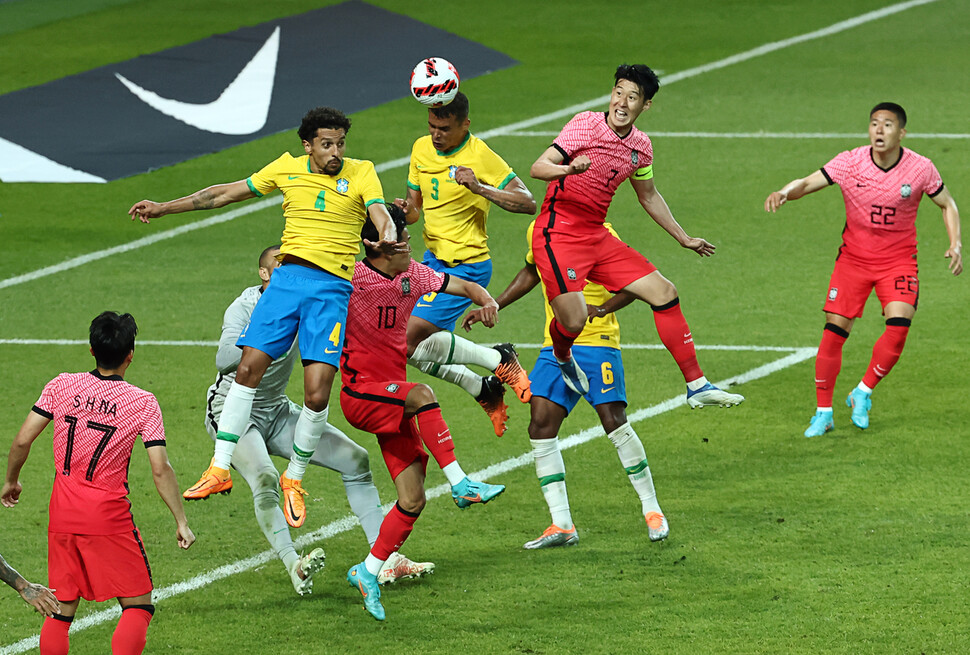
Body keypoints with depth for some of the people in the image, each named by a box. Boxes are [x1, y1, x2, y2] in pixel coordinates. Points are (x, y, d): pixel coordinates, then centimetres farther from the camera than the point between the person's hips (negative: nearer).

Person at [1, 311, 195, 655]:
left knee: (61, 608, 12)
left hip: (62, 511, 3)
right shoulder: (143, 403, -6)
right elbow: (161, 469, -10)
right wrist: (181, 522, -2)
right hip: (109, 516, -3)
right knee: (138, 605, 5)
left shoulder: (61, 386, 0)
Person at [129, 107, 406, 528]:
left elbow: (379, 213, -17)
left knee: (317, 391, -10)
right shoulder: (287, 168, 8)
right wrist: (163, 208, 16)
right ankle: (220, 469, 0)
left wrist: (388, 237, -42)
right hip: (288, 278, 3)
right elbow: (226, 193, 15)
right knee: (248, 367, -8)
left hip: (333, 288, -3)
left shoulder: (361, 173, 0)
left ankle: (293, 479, 10)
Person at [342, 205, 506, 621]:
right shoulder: (352, 278, -12)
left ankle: (368, 571, 8)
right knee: (420, 395, -36)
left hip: (393, 405, 7)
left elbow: (462, 286, 13)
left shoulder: (411, 275, 6)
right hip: (361, 395, -7)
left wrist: (488, 301, -9)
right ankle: (461, 485, -34)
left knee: (413, 500, -4)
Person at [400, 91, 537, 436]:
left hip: (466, 264, -8)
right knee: (417, 349, 6)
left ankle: (500, 360, -5)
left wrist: (480, 189, -33)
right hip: (433, 259, 8)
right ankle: (484, 390, 20)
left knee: (412, 339, -18)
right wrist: (405, 210, -11)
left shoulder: (480, 156, -17)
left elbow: (528, 202, -20)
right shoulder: (421, 149, 3)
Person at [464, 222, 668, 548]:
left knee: (614, 422, -12)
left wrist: (601, 308, -19)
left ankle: (652, 510, 6)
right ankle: (562, 526, -1)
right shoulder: (537, 234, 8)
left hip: (597, 341, -6)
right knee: (540, 426, -6)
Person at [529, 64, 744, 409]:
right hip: (558, 234, -7)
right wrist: (568, 169, -40)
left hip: (597, 236, 7)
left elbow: (648, 196, 25)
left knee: (664, 292, 2)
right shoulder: (586, 124, -12)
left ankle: (696, 386, 9)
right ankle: (562, 358, 20)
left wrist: (684, 238, 30)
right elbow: (538, 167, -18)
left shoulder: (641, 146, 7)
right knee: (573, 319, -20)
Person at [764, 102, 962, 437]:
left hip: (899, 259, 0)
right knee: (834, 330, -8)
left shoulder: (920, 169, -12)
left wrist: (956, 244, -9)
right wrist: (784, 192, -36)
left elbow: (947, 204, 4)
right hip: (854, 257, 0)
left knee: (898, 327, -19)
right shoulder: (849, 162, -14)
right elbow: (806, 183, -13)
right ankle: (823, 412, 6)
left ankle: (863, 393, 4)